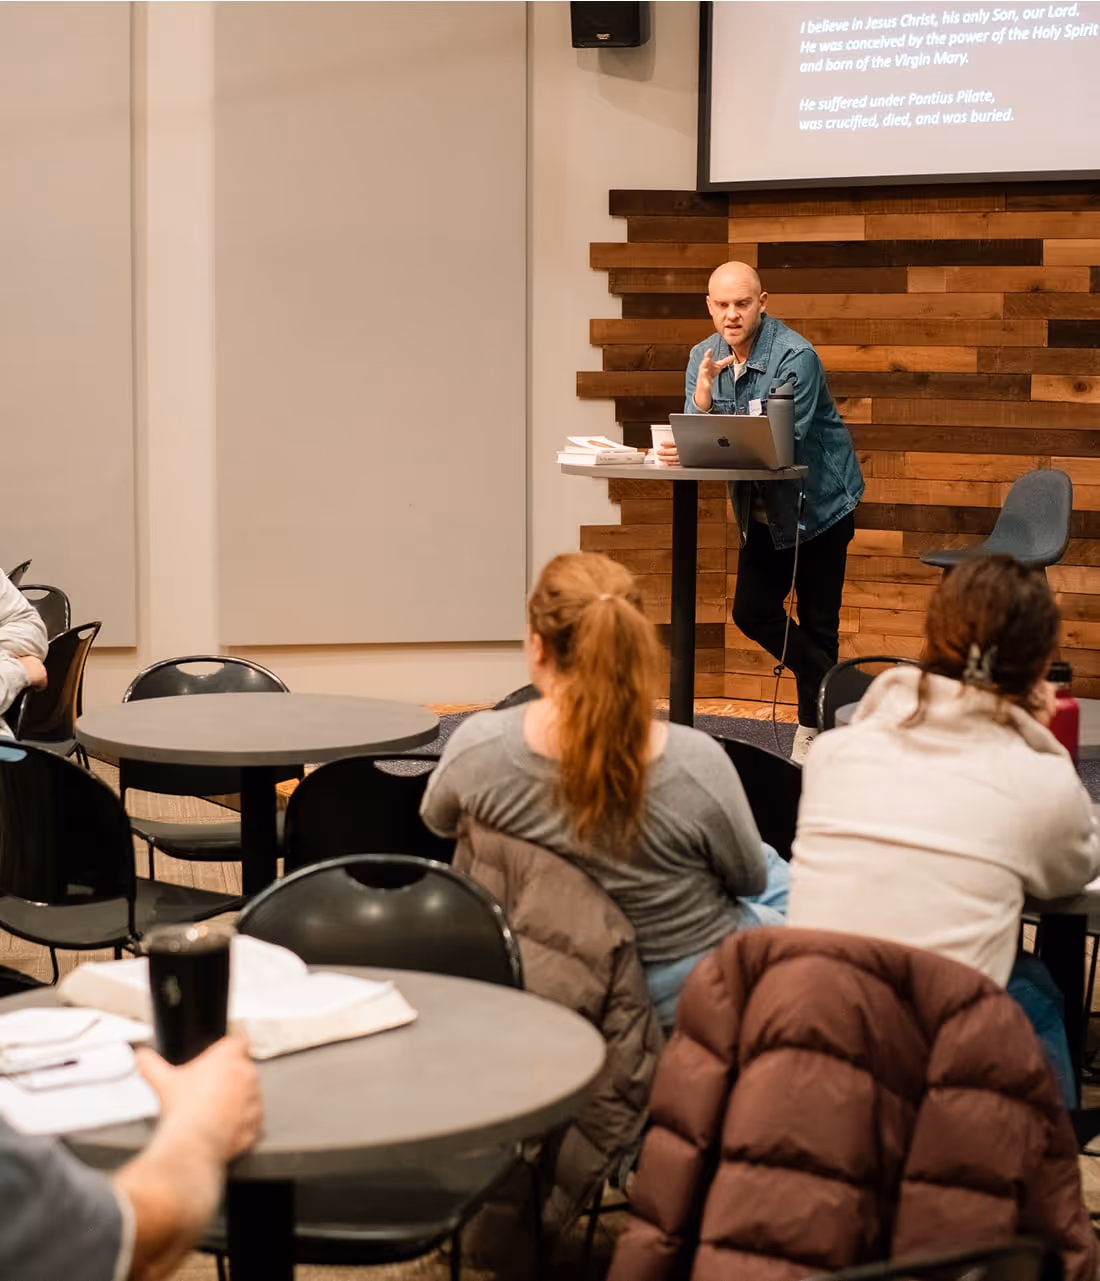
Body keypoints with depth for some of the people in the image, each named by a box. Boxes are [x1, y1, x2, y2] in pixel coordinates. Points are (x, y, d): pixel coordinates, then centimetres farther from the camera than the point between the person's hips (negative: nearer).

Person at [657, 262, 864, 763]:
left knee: (817, 623, 1)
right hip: (763, 509, 7)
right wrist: (703, 393, -25)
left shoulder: (795, 356, -21)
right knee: (752, 613, 6)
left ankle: (813, 730, 16)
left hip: (818, 501, -6)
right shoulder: (704, 356, -1)